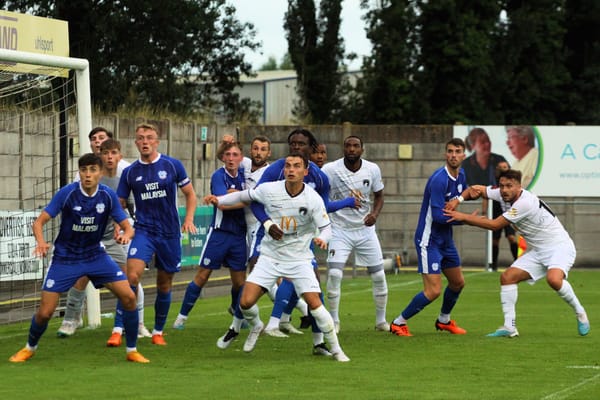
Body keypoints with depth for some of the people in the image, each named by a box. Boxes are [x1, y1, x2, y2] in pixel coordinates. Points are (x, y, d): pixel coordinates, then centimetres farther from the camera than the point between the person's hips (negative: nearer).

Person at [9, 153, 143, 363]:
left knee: (129, 297, -13)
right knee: (45, 312, -6)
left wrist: (126, 234, -30)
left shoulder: (108, 195, -10)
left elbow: (127, 227, -5)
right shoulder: (67, 193, -18)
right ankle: (29, 348, 25)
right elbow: (39, 222, -17)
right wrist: (41, 242, -37)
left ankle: (132, 351, 4)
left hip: (95, 255, 2)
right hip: (65, 258, -2)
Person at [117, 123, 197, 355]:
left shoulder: (173, 166, 0)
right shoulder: (130, 172, 3)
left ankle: (158, 332, 26)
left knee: (164, 284, 9)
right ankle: (120, 329, -19)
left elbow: (190, 194, 9)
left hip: (170, 232, 1)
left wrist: (189, 218, -5)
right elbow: (119, 203, 9)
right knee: (132, 276, -21)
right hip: (143, 231, -1)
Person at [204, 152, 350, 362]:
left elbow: (326, 227, -9)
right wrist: (219, 200, -2)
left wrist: (322, 239, -32)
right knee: (246, 302, -8)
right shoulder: (269, 190, -10)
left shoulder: (313, 199, -14)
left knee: (315, 303, -14)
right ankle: (256, 327, 28)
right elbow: (244, 196, 8)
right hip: (270, 256, 2)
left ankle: (336, 350, 2)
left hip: (299, 258, -2)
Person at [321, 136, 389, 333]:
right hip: (340, 229, -3)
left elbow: (379, 196, 11)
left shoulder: (372, 170, -4)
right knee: (334, 273, -17)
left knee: (379, 276, 4)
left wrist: (375, 213, -8)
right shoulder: (330, 170, -14)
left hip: (365, 228, 3)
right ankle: (334, 321, -2)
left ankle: (381, 320, 21)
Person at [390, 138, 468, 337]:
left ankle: (444, 320, 43)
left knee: (458, 283, 20)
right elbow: (438, 216, -26)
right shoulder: (439, 179, -23)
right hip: (429, 240, -9)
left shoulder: (461, 175, 4)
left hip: (446, 239, 9)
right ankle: (398, 323, 1)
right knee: (433, 291, -14)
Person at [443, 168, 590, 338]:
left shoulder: (525, 202, -27)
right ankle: (509, 327, -1)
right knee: (507, 277, -4)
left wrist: (463, 217, -21)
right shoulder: (502, 194, -2)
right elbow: (476, 189, 9)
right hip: (537, 251, 9)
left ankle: (580, 313, -10)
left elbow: (495, 225, -24)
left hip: (559, 246, -9)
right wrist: (458, 199, -12)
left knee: (554, 279, -34)